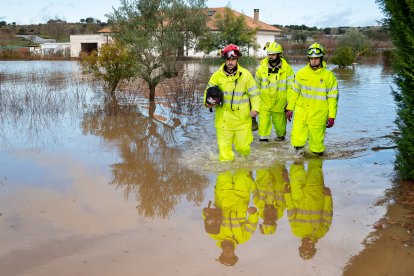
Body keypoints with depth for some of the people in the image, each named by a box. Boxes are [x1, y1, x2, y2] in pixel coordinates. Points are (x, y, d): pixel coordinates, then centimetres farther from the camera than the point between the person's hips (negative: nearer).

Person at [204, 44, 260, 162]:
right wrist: (208, 102, -11)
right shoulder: (217, 76, 0)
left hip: (242, 118, 0)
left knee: (243, 146, 5)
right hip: (224, 118, 1)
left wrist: (255, 108, -9)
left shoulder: (246, 75, -1)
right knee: (224, 147, 0)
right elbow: (209, 91, 10)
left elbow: (254, 93, 5)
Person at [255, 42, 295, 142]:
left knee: (279, 120, 13)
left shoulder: (287, 69, -6)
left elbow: (290, 87, 0)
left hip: (279, 101, -1)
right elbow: (256, 85, 12)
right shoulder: (262, 68, 0)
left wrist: (289, 101, -3)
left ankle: (281, 135, 36)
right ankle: (263, 137, 1)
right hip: (264, 100, 1)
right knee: (264, 118, -8)